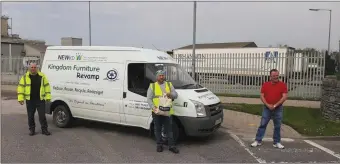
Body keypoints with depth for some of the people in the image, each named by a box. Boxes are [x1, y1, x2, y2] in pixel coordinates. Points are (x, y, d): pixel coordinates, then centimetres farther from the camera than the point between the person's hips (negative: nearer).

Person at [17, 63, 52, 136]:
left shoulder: (42, 76, 4)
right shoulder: (25, 77, 4)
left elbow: (47, 86, 6)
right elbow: (21, 87, 3)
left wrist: (48, 96, 0)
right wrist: (20, 98, -4)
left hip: (40, 100, -1)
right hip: (30, 100, 1)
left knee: (42, 115, 0)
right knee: (30, 116, 9)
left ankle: (44, 129, 9)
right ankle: (32, 130, 22)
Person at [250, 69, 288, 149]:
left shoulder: (283, 85, -3)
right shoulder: (265, 84, 3)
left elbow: (284, 97, -9)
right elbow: (262, 96, 1)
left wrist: (275, 105, -14)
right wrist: (268, 105, -12)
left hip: (278, 109, -1)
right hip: (267, 108, 1)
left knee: (277, 126, 6)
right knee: (262, 124, 2)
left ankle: (276, 142, 17)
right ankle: (258, 141, 9)